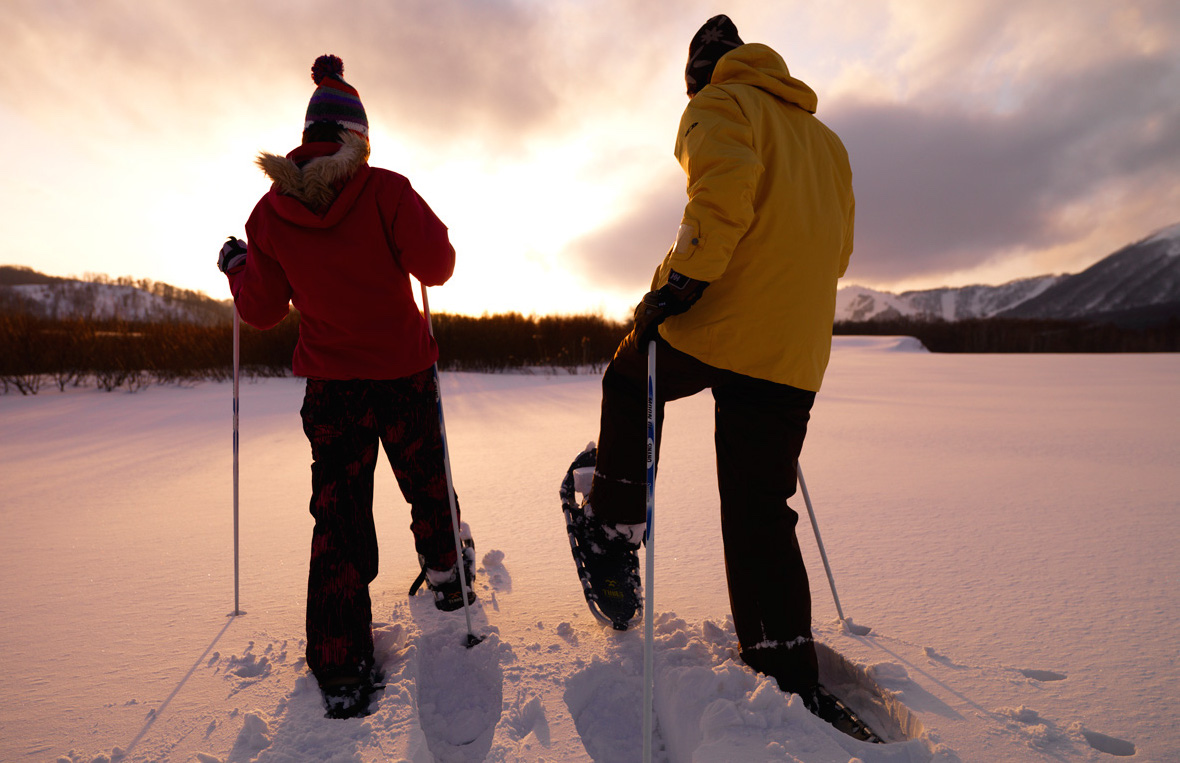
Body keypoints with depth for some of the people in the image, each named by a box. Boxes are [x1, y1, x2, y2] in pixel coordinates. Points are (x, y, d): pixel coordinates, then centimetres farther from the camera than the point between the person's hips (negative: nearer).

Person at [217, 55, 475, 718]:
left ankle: (341, 669, 9)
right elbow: (436, 266, -13)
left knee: (339, 514, 7)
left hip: (330, 382, 2)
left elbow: (262, 310, 3)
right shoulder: (384, 190, -11)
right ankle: (447, 579, 42)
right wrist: (423, 230, 8)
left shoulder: (272, 210, -2)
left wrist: (236, 266, 23)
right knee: (426, 483, 20)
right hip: (404, 371, -1)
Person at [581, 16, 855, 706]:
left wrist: (676, 286, -15)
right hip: (797, 357, 7)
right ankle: (792, 679, 14)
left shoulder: (719, 104, 4)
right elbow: (838, 250, 25)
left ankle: (616, 537, 24)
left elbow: (723, 192, -18)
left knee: (629, 383, 22)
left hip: (718, 326, -6)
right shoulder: (825, 138, 27)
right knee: (762, 514, 10)